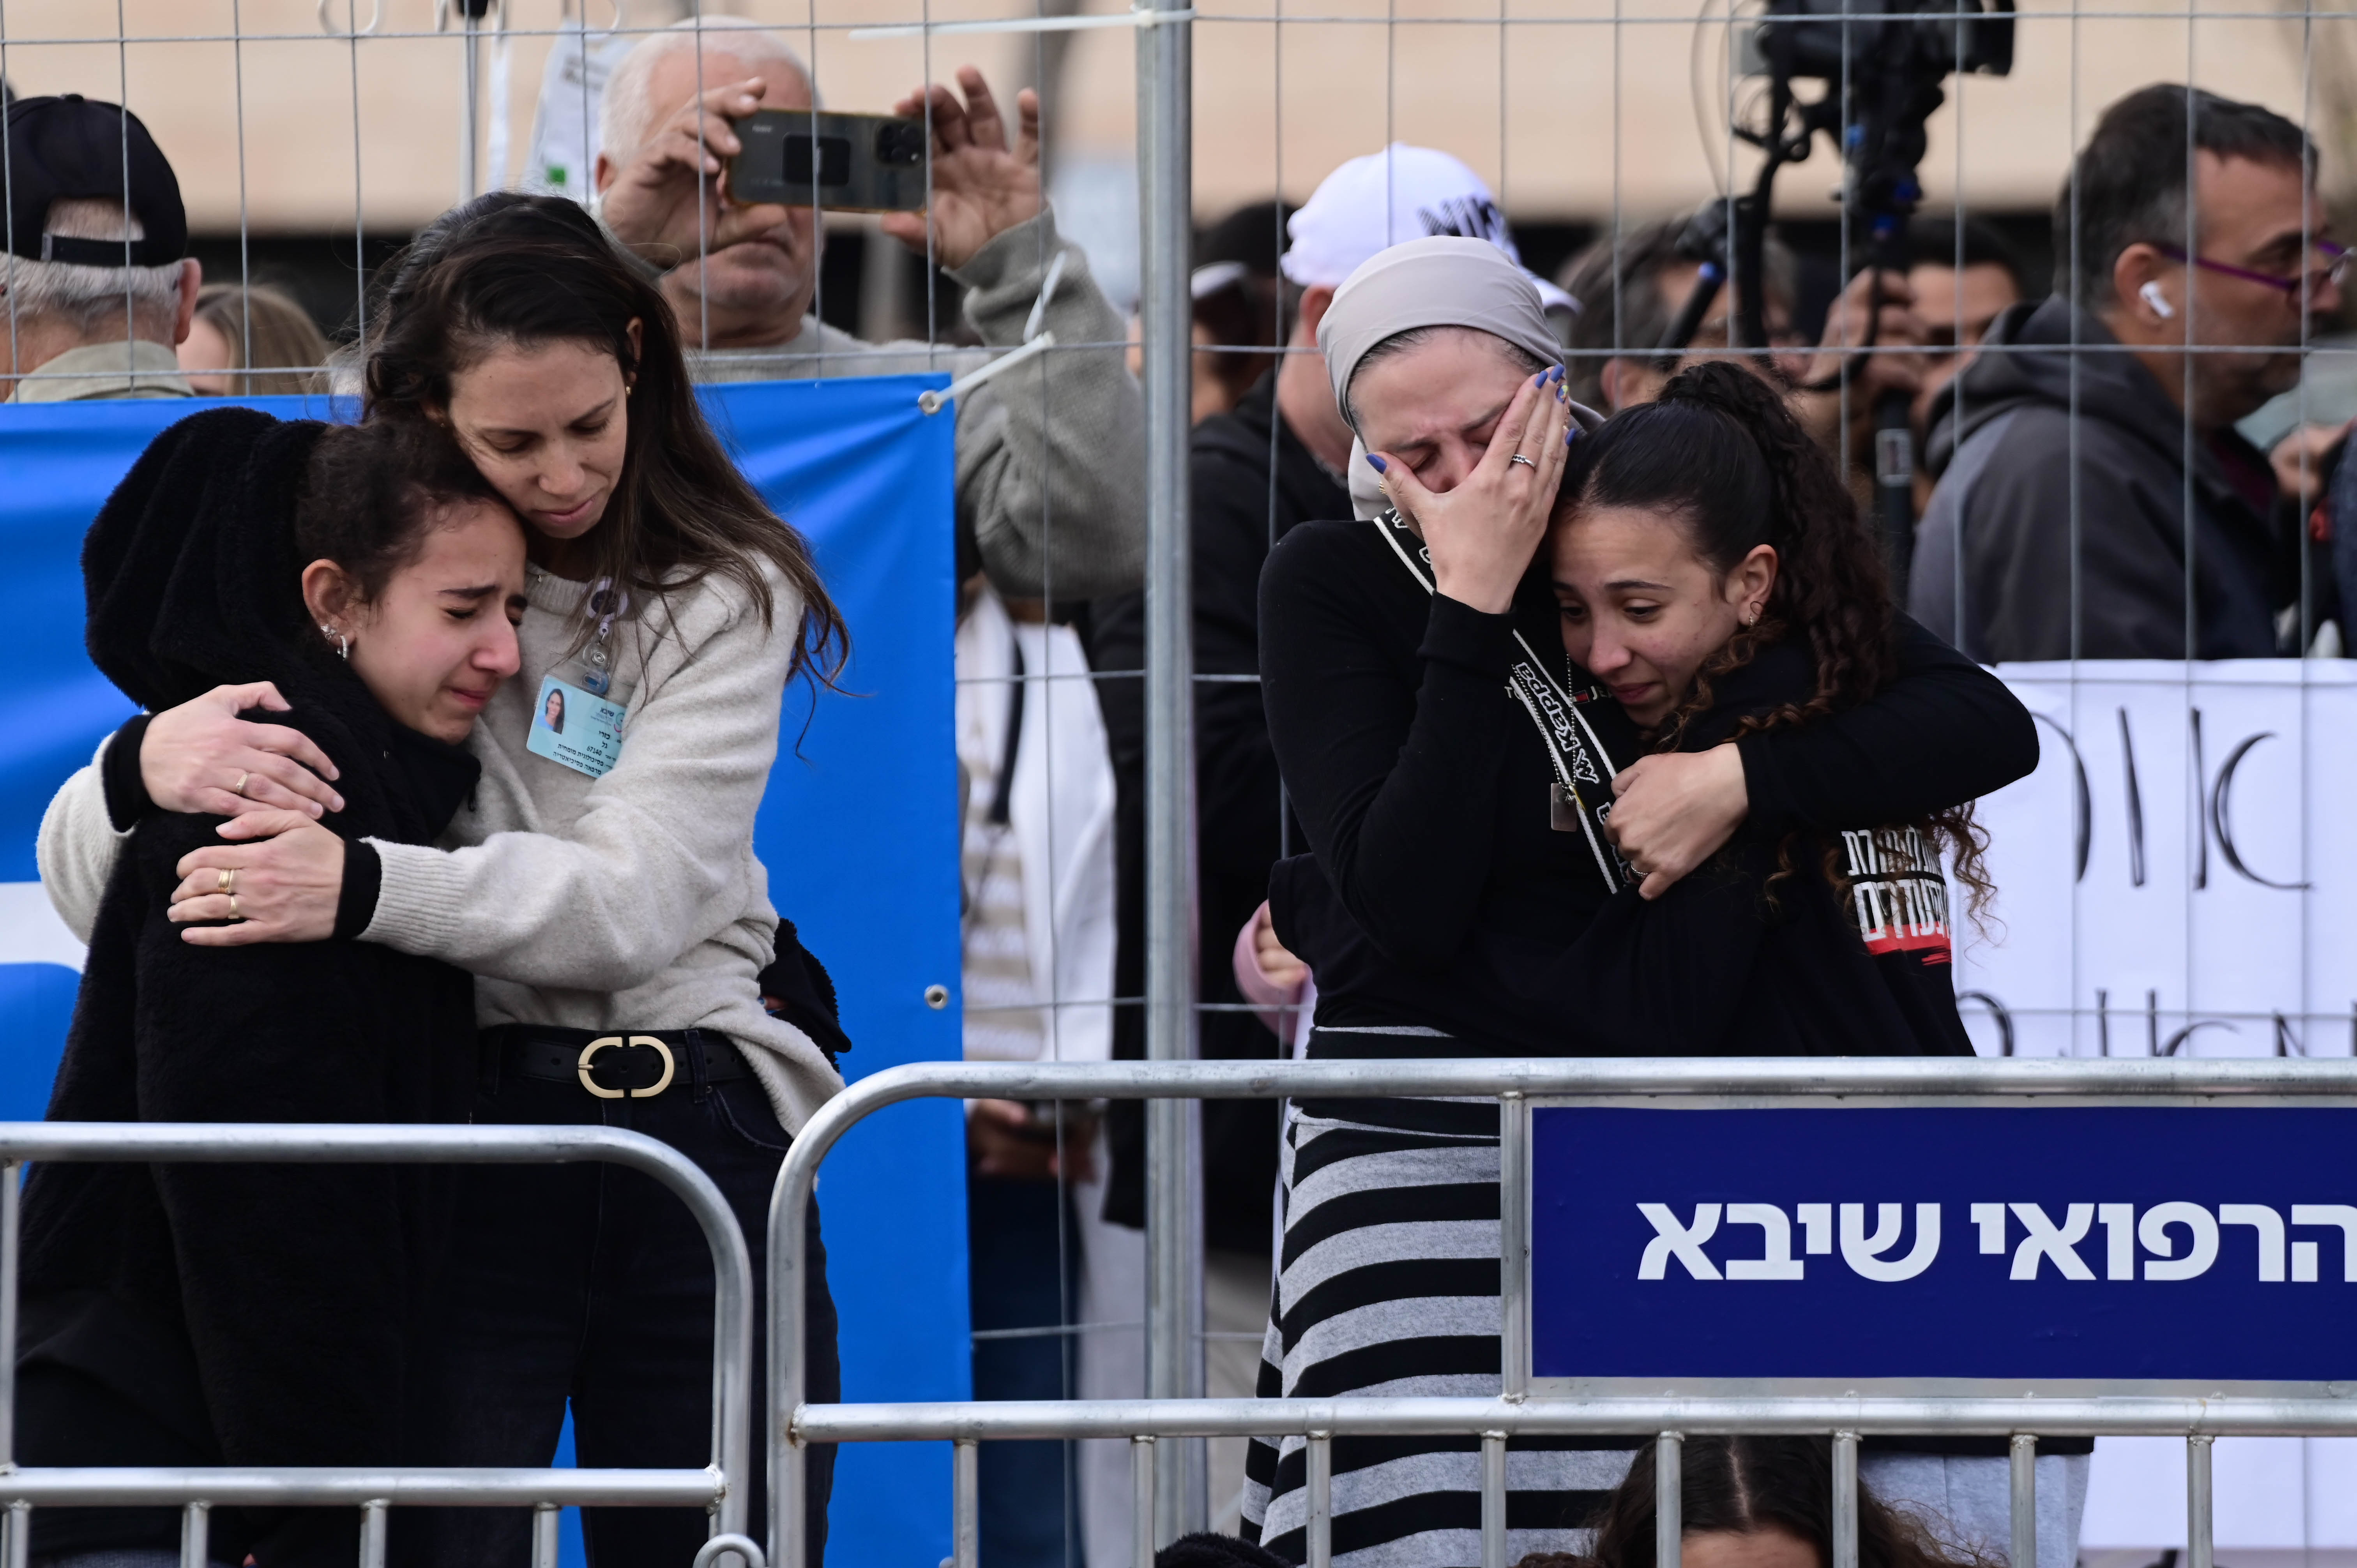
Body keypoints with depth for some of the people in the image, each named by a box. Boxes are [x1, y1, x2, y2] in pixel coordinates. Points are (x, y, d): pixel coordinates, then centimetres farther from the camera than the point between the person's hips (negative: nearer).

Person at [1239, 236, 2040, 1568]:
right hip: (1422, 1143, -2)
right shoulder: (1335, 588, 0)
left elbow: (1992, 728, -3)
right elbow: (1408, 902, -13)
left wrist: (1738, 779, -15)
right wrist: (1475, 606, -15)